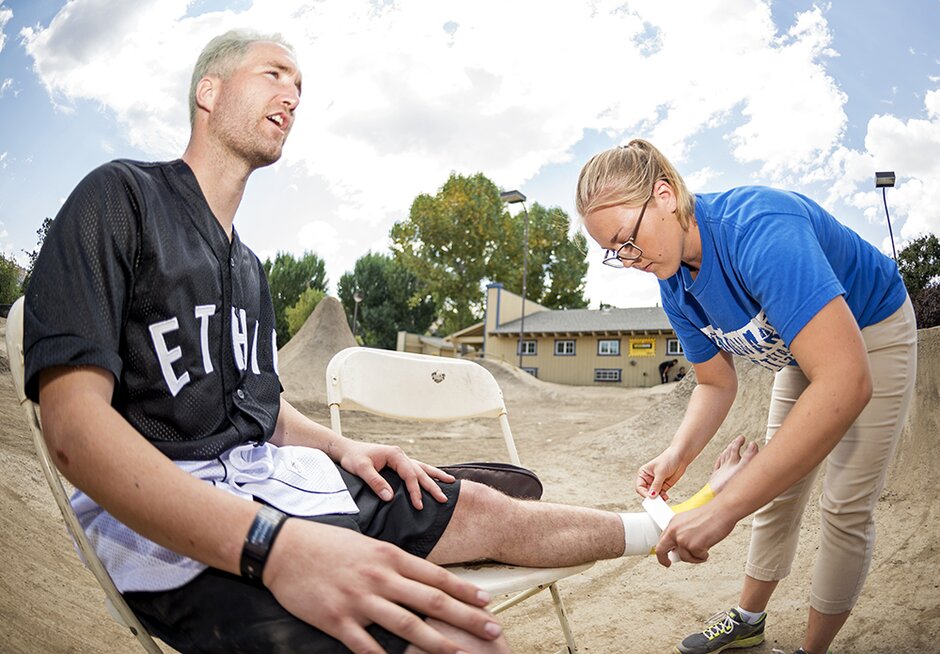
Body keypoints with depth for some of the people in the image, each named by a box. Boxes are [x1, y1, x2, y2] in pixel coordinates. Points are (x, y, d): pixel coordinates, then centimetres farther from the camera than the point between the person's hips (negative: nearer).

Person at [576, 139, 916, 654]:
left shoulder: (760, 228, -42)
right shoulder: (676, 288, -16)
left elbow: (846, 383, -50)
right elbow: (716, 384, -4)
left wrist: (724, 509, -52)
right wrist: (677, 454, -26)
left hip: (872, 335, -6)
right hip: (802, 350, 6)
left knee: (846, 509, -3)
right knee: (777, 491, 12)